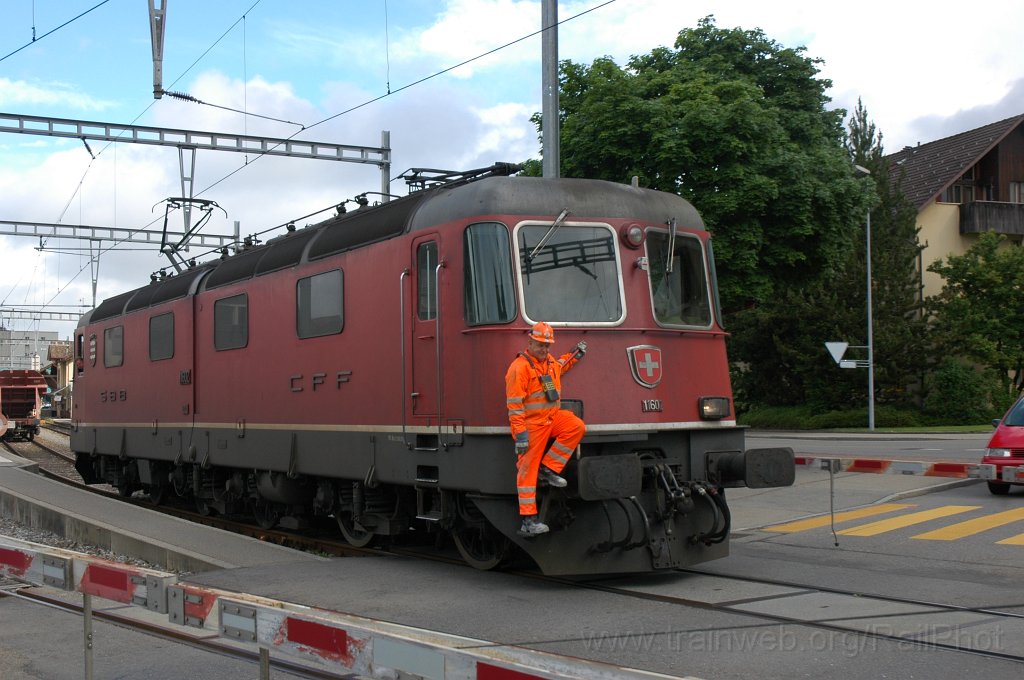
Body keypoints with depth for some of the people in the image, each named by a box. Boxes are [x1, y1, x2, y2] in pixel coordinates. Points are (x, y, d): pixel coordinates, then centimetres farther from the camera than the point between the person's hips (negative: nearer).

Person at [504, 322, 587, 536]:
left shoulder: (550, 362, 11)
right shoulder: (520, 367, -16)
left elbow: (560, 366, 41)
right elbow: (514, 404, -20)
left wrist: (575, 355, 27)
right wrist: (520, 434, -24)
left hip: (552, 417, 8)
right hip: (531, 424, -8)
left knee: (577, 426, -15)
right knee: (527, 470, -5)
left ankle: (547, 469, -4)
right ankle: (528, 520, -3)